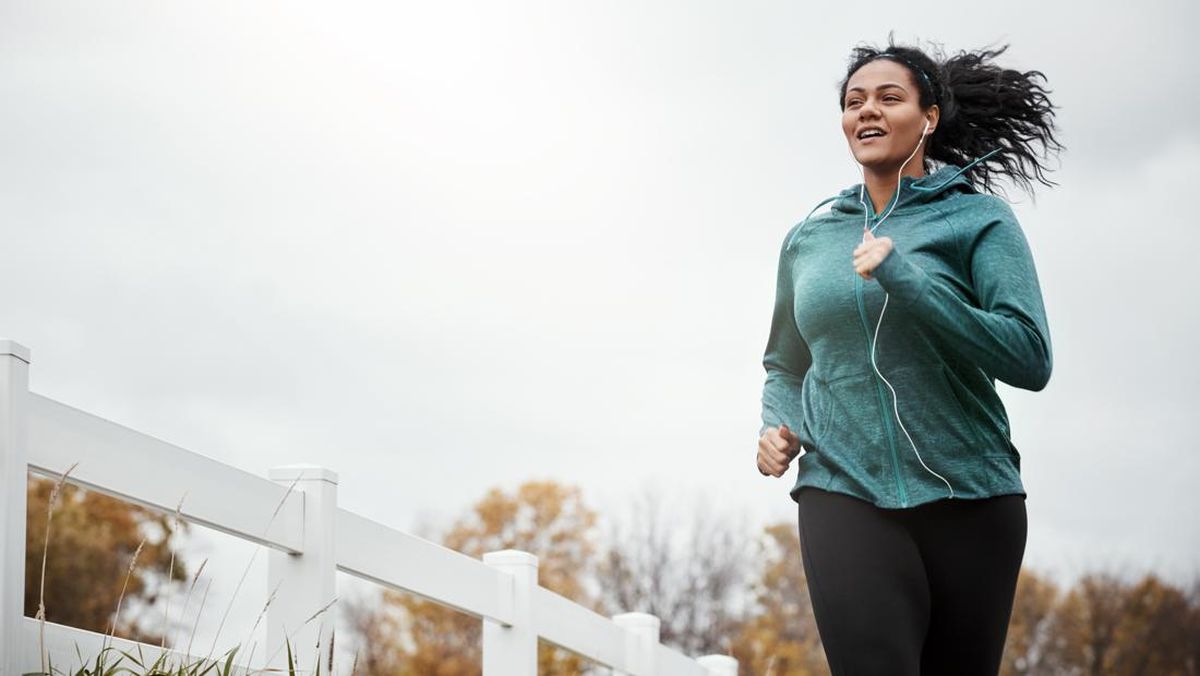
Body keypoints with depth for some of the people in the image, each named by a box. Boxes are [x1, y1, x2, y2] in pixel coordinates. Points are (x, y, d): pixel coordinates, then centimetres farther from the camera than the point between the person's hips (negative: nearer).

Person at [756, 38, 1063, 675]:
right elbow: (784, 365, 26)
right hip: (845, 493, 1)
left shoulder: (978, 217, 2)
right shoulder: (808, 238, 12)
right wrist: (778, 427, 4)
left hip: (969, 497, -1)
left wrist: (905, 279, -16)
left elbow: (1030, 358, -10)